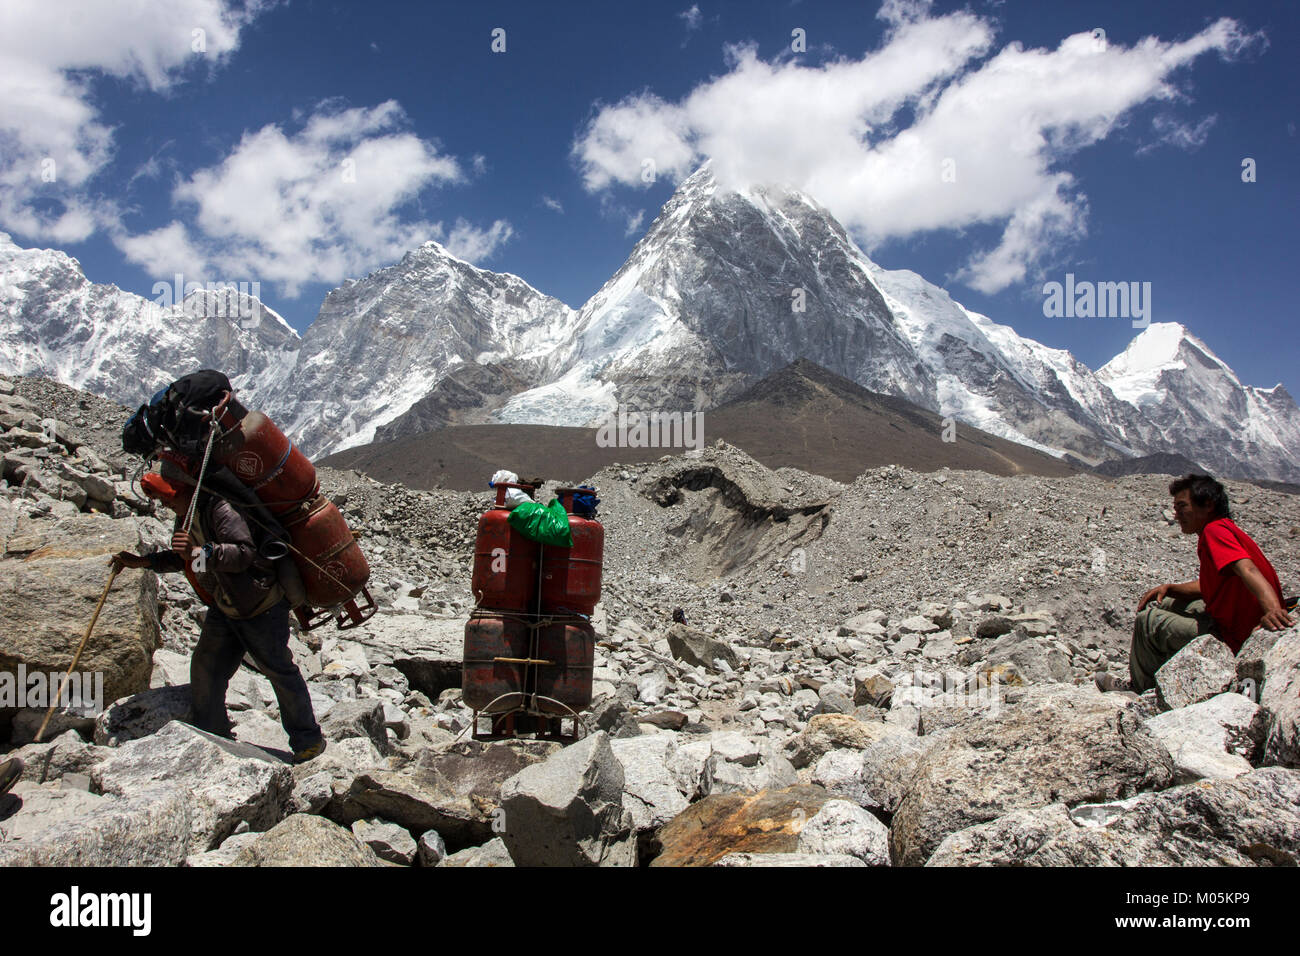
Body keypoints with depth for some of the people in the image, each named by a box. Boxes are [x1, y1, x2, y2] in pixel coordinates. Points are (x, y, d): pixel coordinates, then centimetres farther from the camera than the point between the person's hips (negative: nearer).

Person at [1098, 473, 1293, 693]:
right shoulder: (1225, 530, 14)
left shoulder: (1215, 530, -19)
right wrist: (1169, 588, 6)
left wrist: (1273, 610, -55)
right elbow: (1209, 587, 22)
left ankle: (1141, 688, 22)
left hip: (1233, 640, -11)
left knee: (1147, 620, -3)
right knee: (1161, 604, 23)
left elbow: (1248, 570, -38)